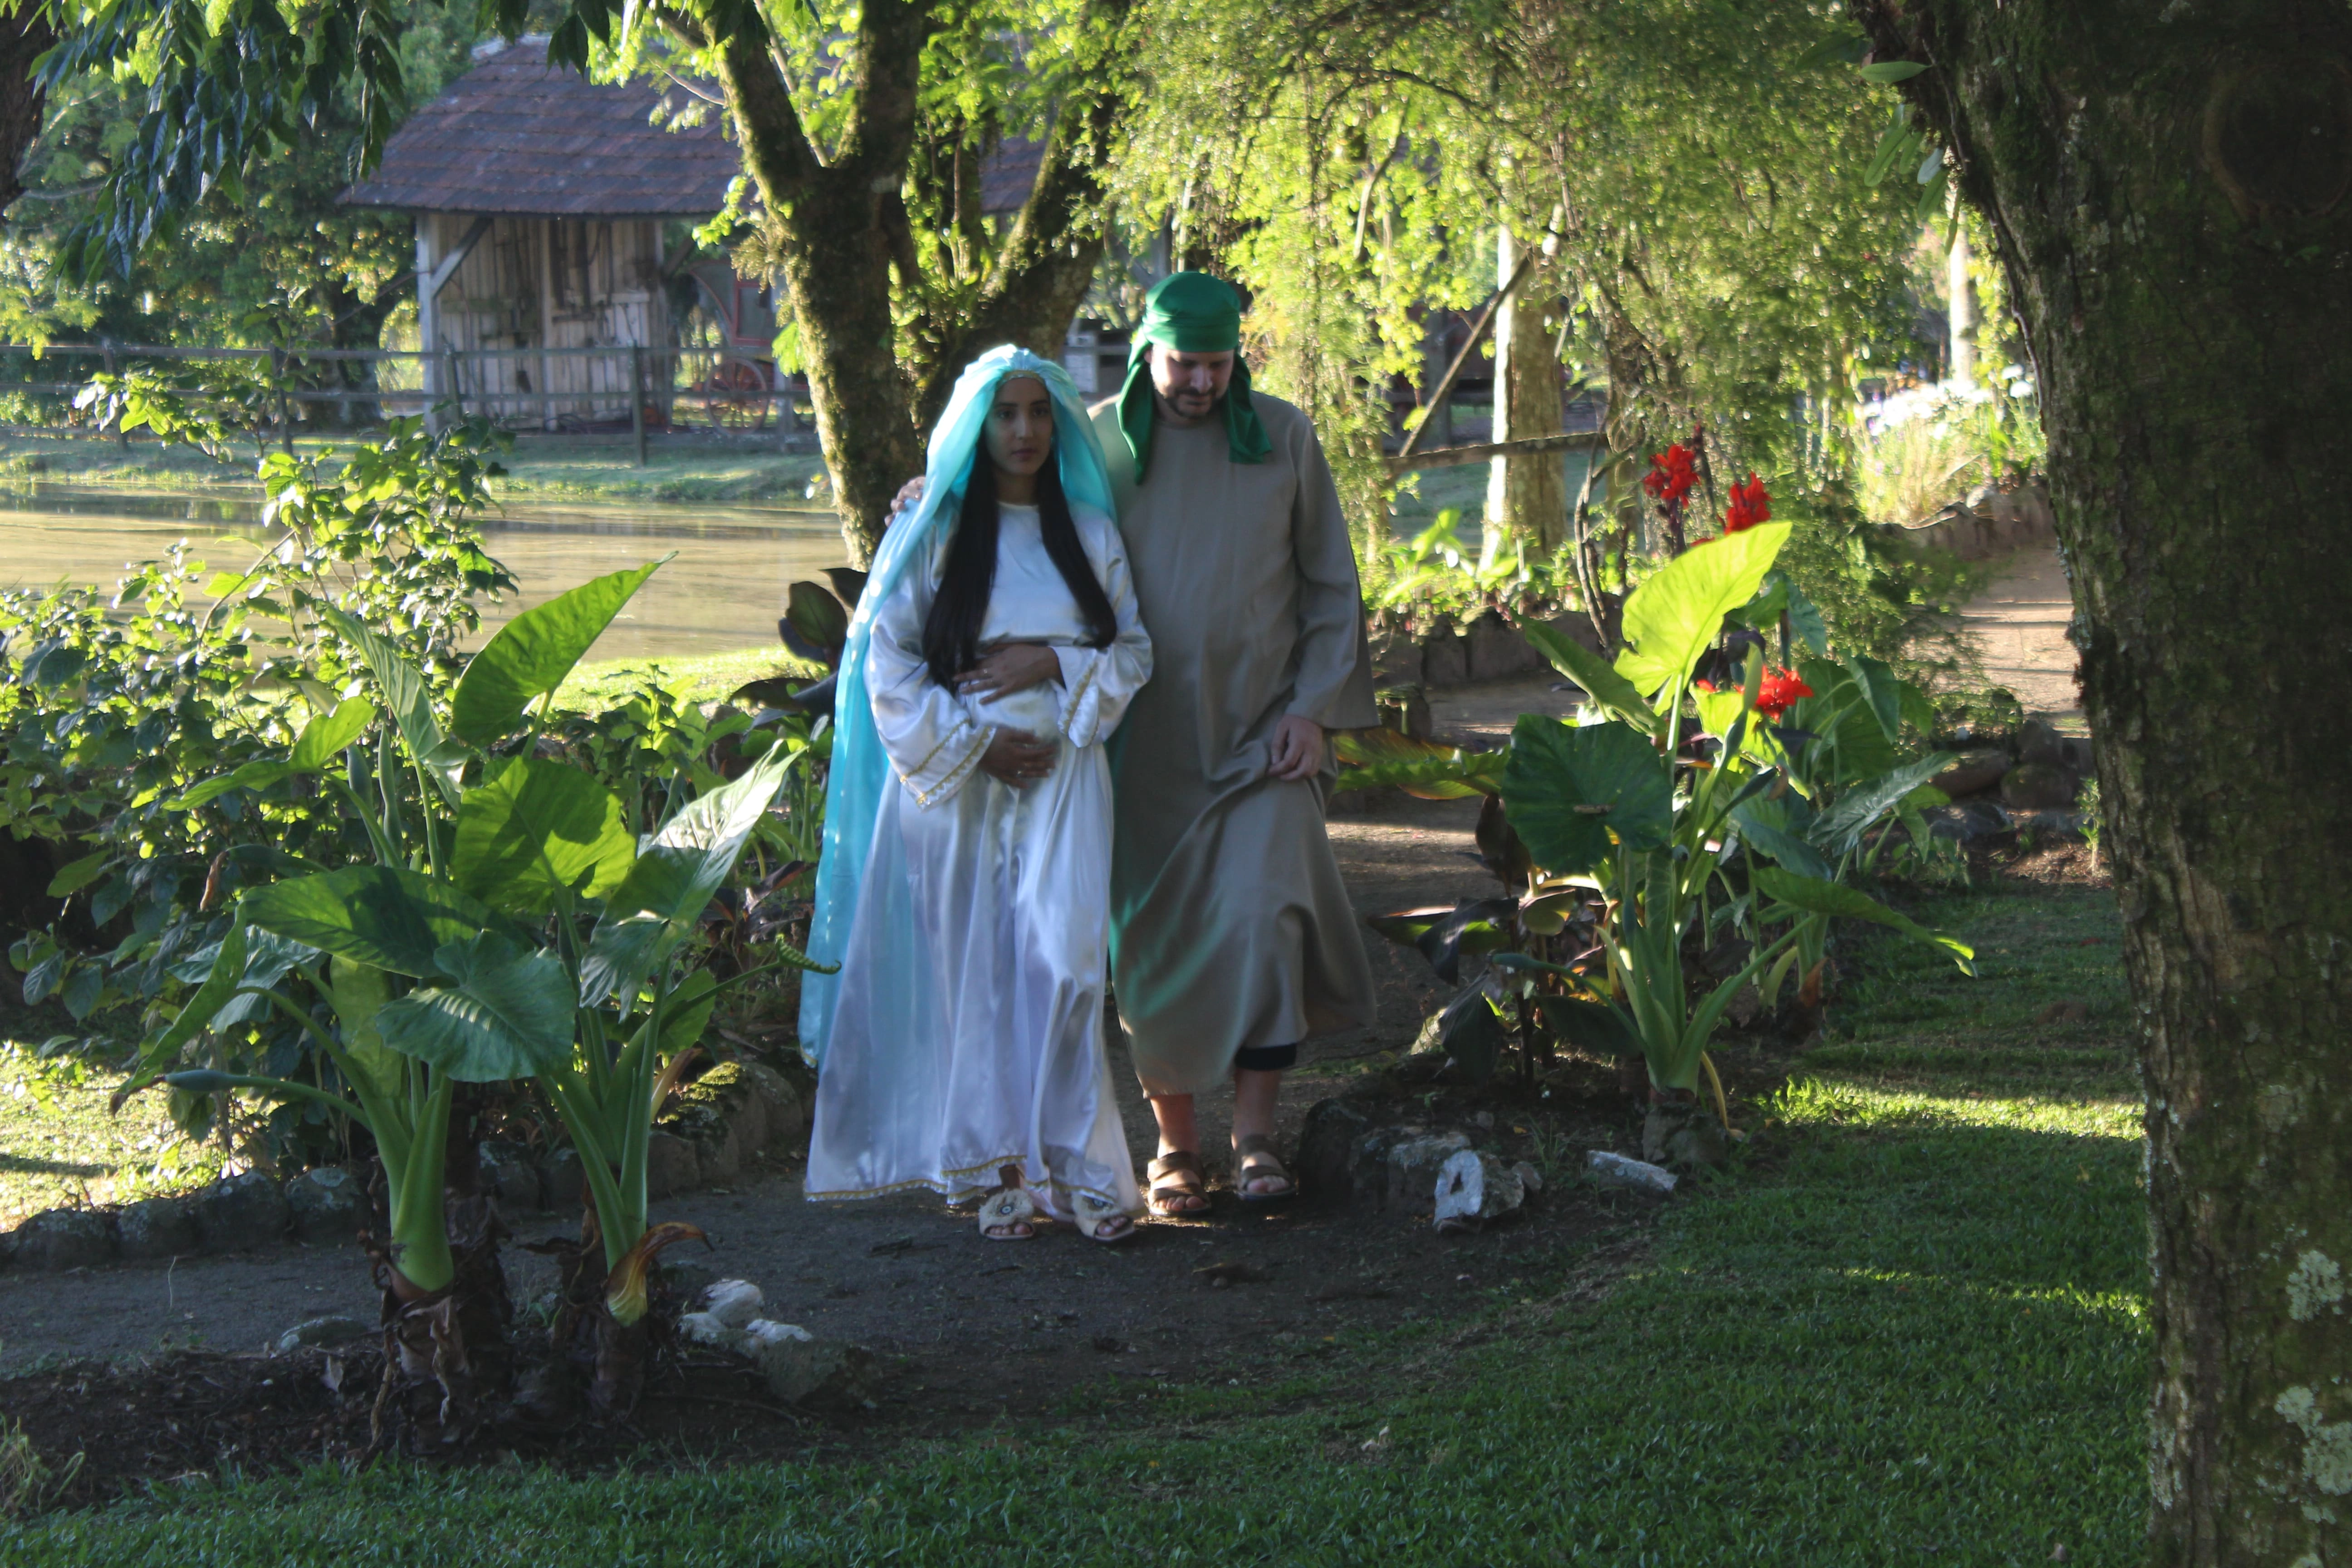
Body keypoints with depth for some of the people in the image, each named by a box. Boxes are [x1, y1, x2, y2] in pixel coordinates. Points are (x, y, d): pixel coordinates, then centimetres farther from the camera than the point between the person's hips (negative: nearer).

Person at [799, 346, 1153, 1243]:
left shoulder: (1090, 534, 10)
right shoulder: (932, 531, 3)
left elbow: (1133, 652, 10)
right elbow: (886, 662, -1)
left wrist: (1054, 663, -8)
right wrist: (974, 741, -9)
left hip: (1062, 775, 1)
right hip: (954, 779, -1)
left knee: (1062, 960, -11)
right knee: (972, 972, -1)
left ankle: (1079, 1166, -6)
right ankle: (1001, 1172, 6)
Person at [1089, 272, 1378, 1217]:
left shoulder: (1282, 437, 4)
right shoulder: (1098, 445, 3)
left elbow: (1332, 583, 7)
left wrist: (1315, 705, -1)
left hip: (1263, 729, -1)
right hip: (1146, 739, 1)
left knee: (1263, 914, -15)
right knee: (1153, 939, 2)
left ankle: (1255, 1131, -7)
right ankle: (1174, 1142, 13)